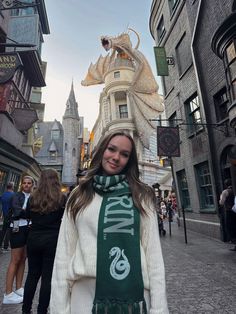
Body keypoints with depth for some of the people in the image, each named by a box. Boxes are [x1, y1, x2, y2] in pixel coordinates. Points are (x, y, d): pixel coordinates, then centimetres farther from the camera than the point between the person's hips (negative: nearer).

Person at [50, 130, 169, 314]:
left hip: (134, 296, 0)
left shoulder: (142, 196, -3)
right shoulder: (79, 196, 0)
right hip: (85, 296, 1)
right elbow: (64, 252, 1)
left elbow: (153, 251, -4)